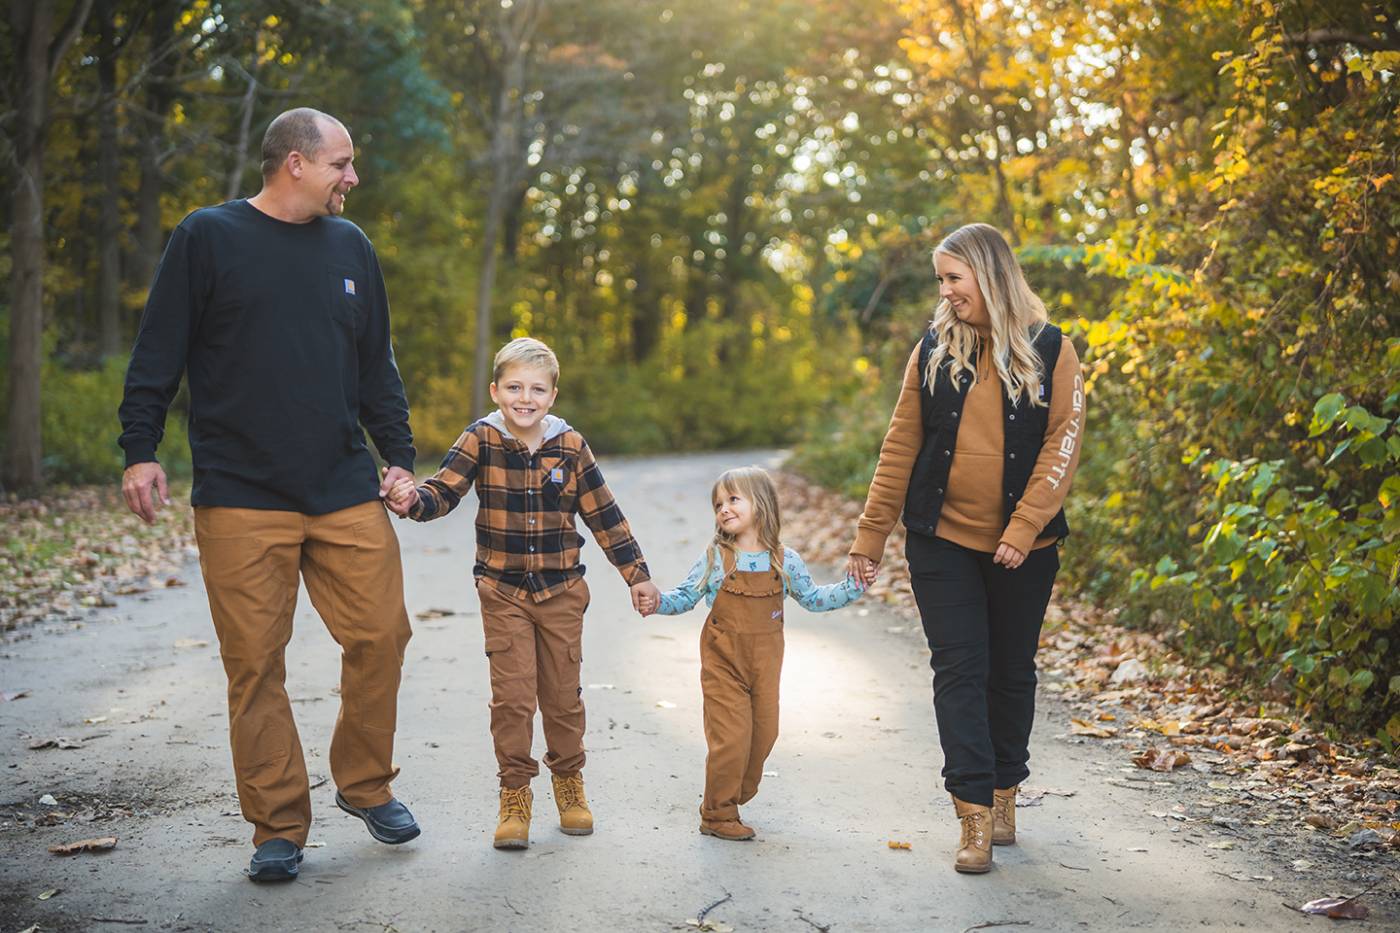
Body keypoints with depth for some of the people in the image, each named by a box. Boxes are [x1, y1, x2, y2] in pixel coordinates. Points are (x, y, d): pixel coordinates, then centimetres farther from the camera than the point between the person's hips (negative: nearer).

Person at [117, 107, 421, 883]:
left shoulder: (350, 246, 14)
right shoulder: (208, 237, 1)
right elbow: (158, 355, 0)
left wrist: (399, 455, 12)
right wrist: (140, 450, -6)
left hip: (347, 495, 4)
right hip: (241, 500, -4)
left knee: (380, 635, 0)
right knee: (255, 664, 0)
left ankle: (365, 786, 22)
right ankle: (279, 827, 12)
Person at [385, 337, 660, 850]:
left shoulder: (571, 446, -3)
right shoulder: (481, 440, -7)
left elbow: (604, 514, 4)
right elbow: (443, 491, -14)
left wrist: (636, 573, 7)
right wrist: (412, 500, -38)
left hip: (562, 590, 2)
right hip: (503, 591, -1)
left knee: (563, 693, 10)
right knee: (512, 696, -5)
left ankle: (568, 780, 30)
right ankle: (514, 793, 10)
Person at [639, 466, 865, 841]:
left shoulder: (785, 561, 0)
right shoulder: (715, 558, -5)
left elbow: (812, 598, 12)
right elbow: (686, 596, 0)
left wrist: (852, 587, 3)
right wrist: (659, 602, -18)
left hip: (765, 663, 3)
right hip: (723, 662, -3)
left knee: (764, 733, 9)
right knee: (730, 737, -8)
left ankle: (733, 798, 29)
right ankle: (717, 815, 6)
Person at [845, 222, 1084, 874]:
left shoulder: (1050, 351, -1)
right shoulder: (933, 351, 4)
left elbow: (1063, 446, -7)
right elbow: (900, 448, 5)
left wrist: (1023, 531, -16)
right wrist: (870, 537, 2)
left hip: (1022, 547, -1)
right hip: (943, 540, 1)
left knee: (1012, 671, 11)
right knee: (959, 670, -4)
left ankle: (1004, 793, 29)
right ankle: (974, 817, -2)